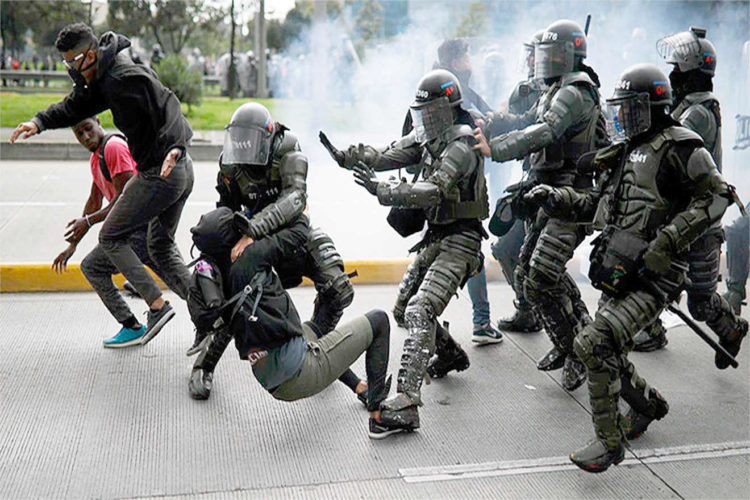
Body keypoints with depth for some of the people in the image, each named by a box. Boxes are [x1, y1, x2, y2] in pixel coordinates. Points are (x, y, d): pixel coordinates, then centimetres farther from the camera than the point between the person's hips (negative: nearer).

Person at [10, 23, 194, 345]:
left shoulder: (122, 78, -17)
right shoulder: (103, 77, 15)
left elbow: (167, 107, -26)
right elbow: (76, 105, 20)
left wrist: (173, 147, -41)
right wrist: (39, 122, 5)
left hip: (159, 173, -10)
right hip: (182, 171, 10)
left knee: (110, 237, 4)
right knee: (161, 247, 19)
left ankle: (157, 305, -1)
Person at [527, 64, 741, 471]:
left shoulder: (679, 147, -8)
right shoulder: (624, 151, 16)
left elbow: (715, 198, -13)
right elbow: (598, 204, 23)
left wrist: (666, 242, -20)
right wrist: (557, 197, 7)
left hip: (652, 278, -8)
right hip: (617, 272, 9)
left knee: (595, 345, -21)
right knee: (609, 354, 16)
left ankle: (609, 442, -8)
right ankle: (648, 405, 45)